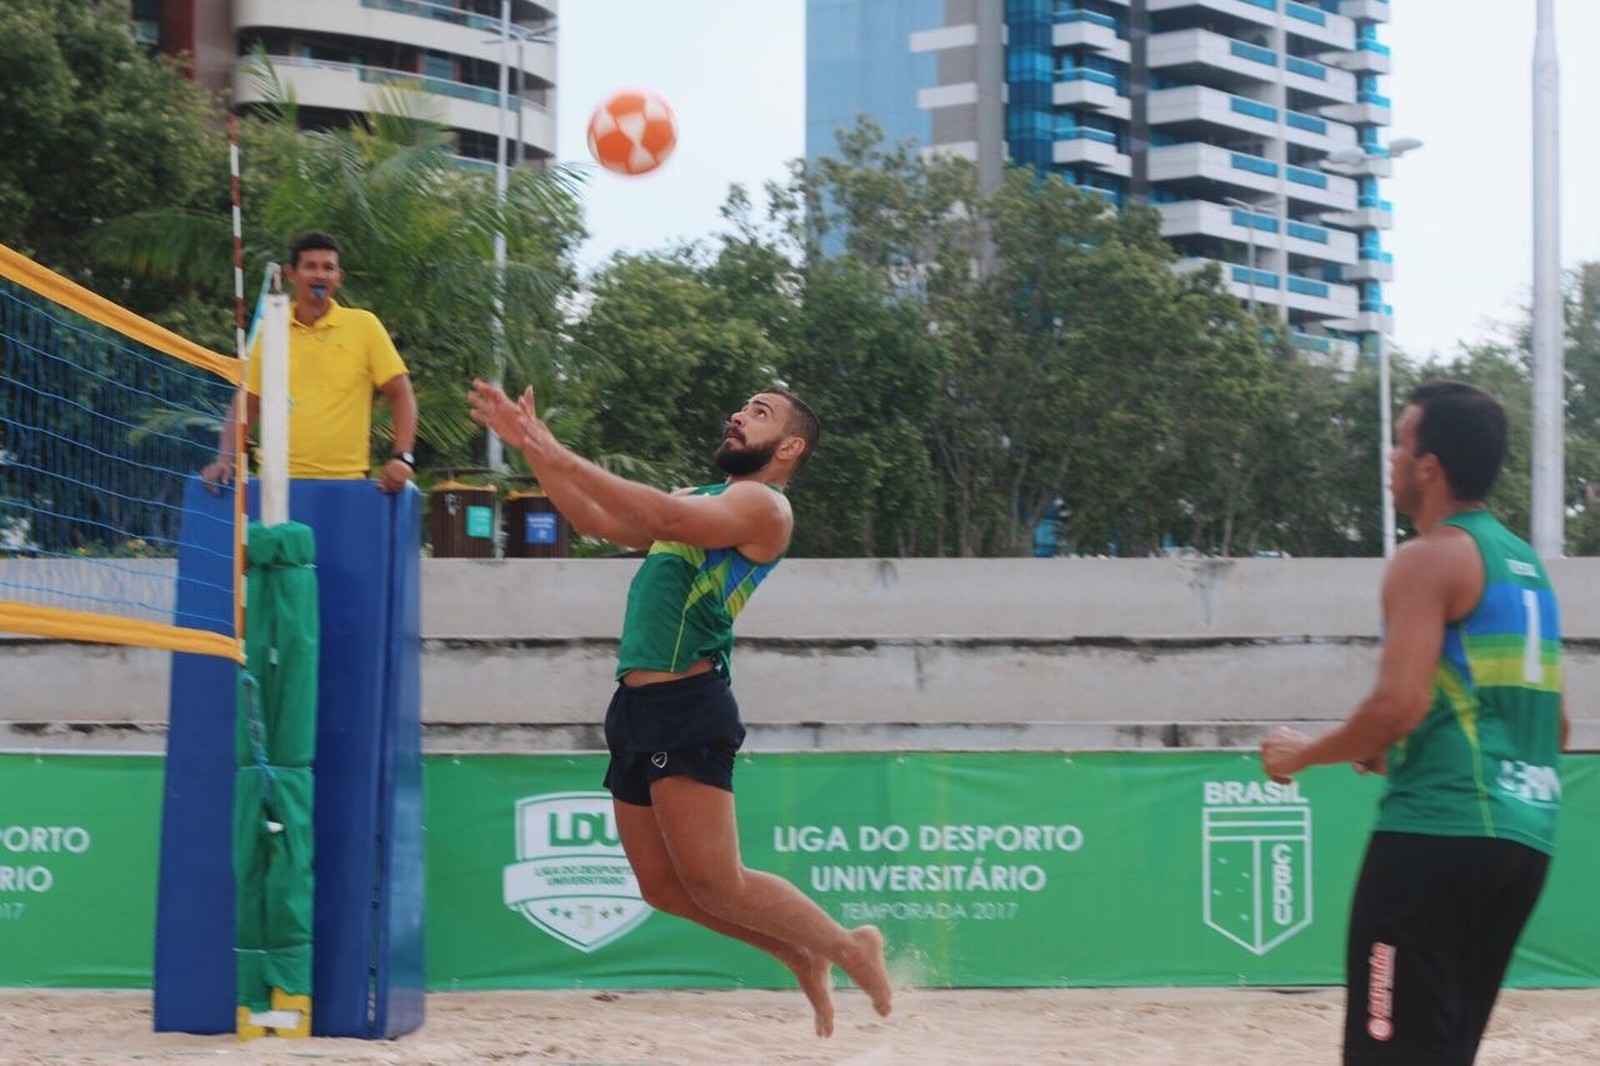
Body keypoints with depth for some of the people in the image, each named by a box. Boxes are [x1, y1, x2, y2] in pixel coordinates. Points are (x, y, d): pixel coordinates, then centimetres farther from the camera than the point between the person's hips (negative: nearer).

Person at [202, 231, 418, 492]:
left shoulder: (363, 325, 2)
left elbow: (400, 394, 2)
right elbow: (247, 404, 14)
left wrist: (402, 458, -11)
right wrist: (224, 460, 0)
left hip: (345, 480, -2)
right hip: (278, 480, 2)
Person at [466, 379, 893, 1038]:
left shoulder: (764, 506, -5)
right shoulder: (701, 500, 23)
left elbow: (670, 518, -22)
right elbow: (597, 520, 25)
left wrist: (563, 459, -23)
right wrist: (529, 446, 16)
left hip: (687, 709, -9)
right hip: (639, 707, 9)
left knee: (714, 882, -11)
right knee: (664, 888, 7)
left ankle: (848, 948, 7)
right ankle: (802, 956, 22)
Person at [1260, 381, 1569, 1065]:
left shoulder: (1431, 560, -8)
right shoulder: (1525, 566, 19)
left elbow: (1399, 703, -18)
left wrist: (1305, 754, -2)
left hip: (1439, 829, -9)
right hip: (1524, 836, 9)